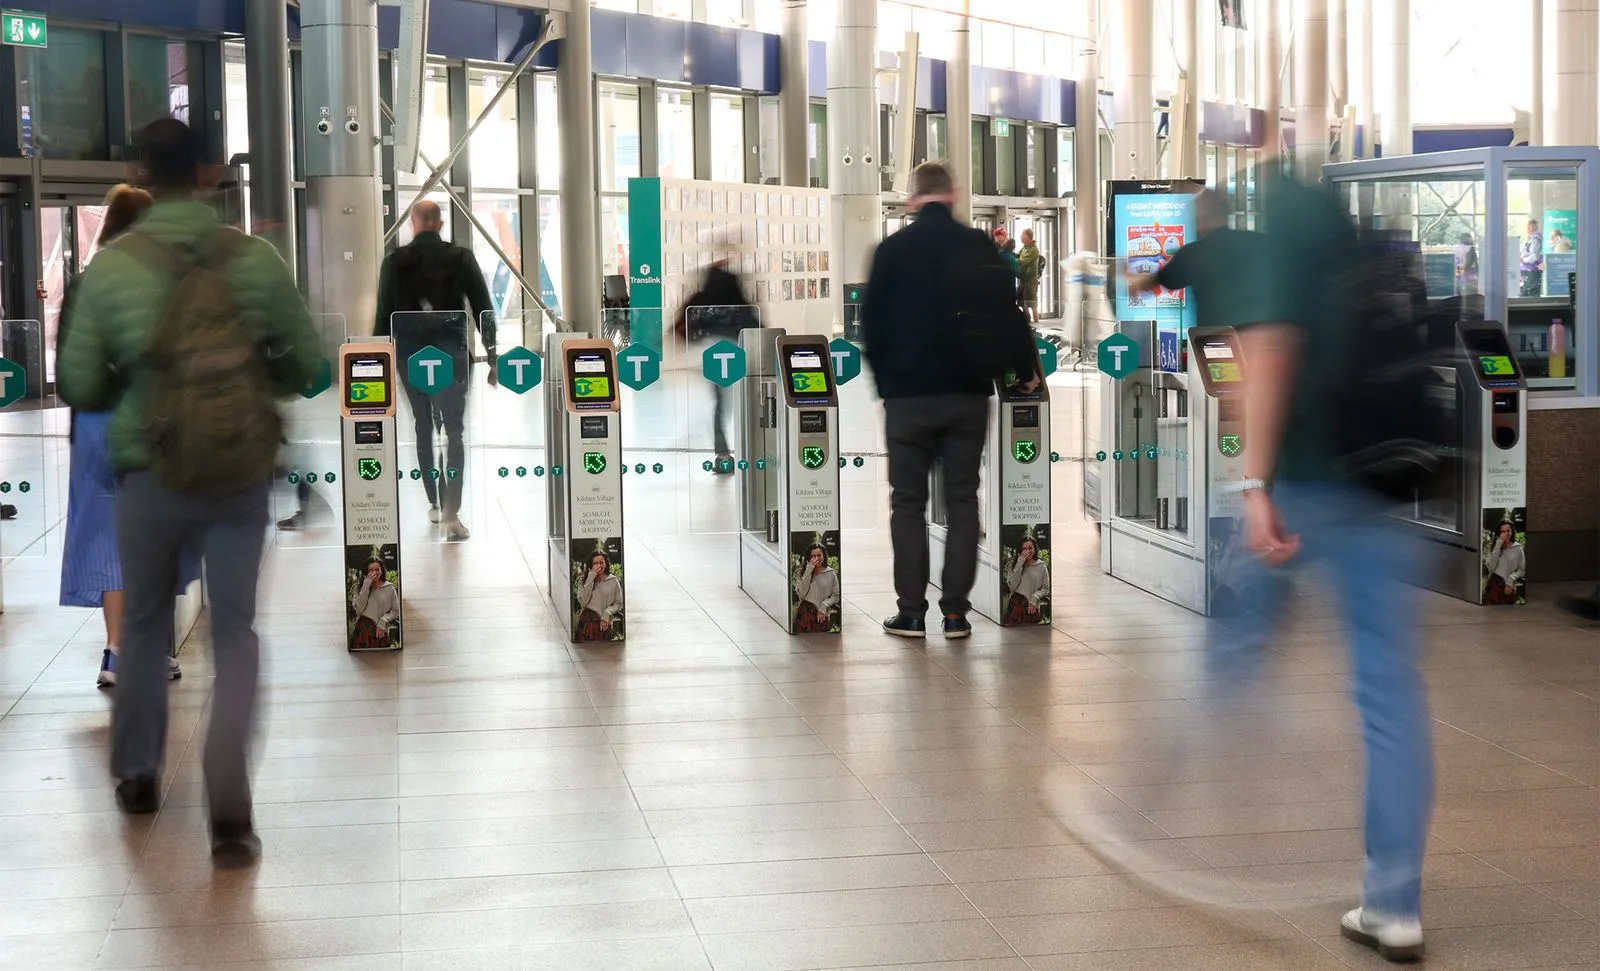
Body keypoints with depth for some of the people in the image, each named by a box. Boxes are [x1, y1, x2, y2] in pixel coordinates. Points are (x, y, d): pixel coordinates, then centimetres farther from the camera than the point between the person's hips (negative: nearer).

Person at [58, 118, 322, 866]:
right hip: (241, 475, 0)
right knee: (235, 632, 6)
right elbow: (304, 366, 3)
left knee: (145, 622, 21)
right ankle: (229, 814, -5)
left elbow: (78, 387, -2)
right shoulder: (256, 259, -4)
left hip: (150, 474, 0)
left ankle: (136, 775, 36)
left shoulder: (111, 267, -7)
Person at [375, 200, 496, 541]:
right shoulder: (461, 258, -2)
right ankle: (451, 513, -15)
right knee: (454, 430, -1)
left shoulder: (394, 262, -1)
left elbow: (384, 315, 1)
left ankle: (436, 503, 25)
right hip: (452, 354, -1)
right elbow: (484, 310, -3)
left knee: (423, 428, 18)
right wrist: (493, 358, 2)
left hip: (410, 356, 1)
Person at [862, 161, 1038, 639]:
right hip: (968, 391, 1)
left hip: (908, 392, -1)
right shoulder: (979, 246, -1)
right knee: (962, 499, 7)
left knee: (908, 501, 6)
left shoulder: (892, 249, -3)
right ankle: (956, 611, 4)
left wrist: (883, 375, 15)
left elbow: (872, 320, 2)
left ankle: (911, 612, 3)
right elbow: (1007, 313, -1)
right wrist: (1026, 369, 12)